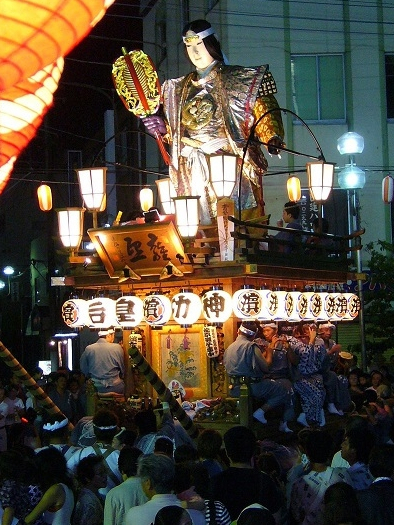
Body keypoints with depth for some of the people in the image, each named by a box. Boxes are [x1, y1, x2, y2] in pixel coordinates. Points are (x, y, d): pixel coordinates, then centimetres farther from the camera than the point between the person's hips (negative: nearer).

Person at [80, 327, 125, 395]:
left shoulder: (88, 349, -4)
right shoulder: (117, 348, -7)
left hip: (96, 387, 2)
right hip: (115, 388, -2)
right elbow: (122, 368, 4)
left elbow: (84, 369, 7)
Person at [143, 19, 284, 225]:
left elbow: (264, 113, -4)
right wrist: (163, 129, 3)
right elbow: (175, 133, 24)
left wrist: (272, 139, -22)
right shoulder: (178, 89, 20)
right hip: (193, 175, 4)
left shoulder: (238, 80, 6)